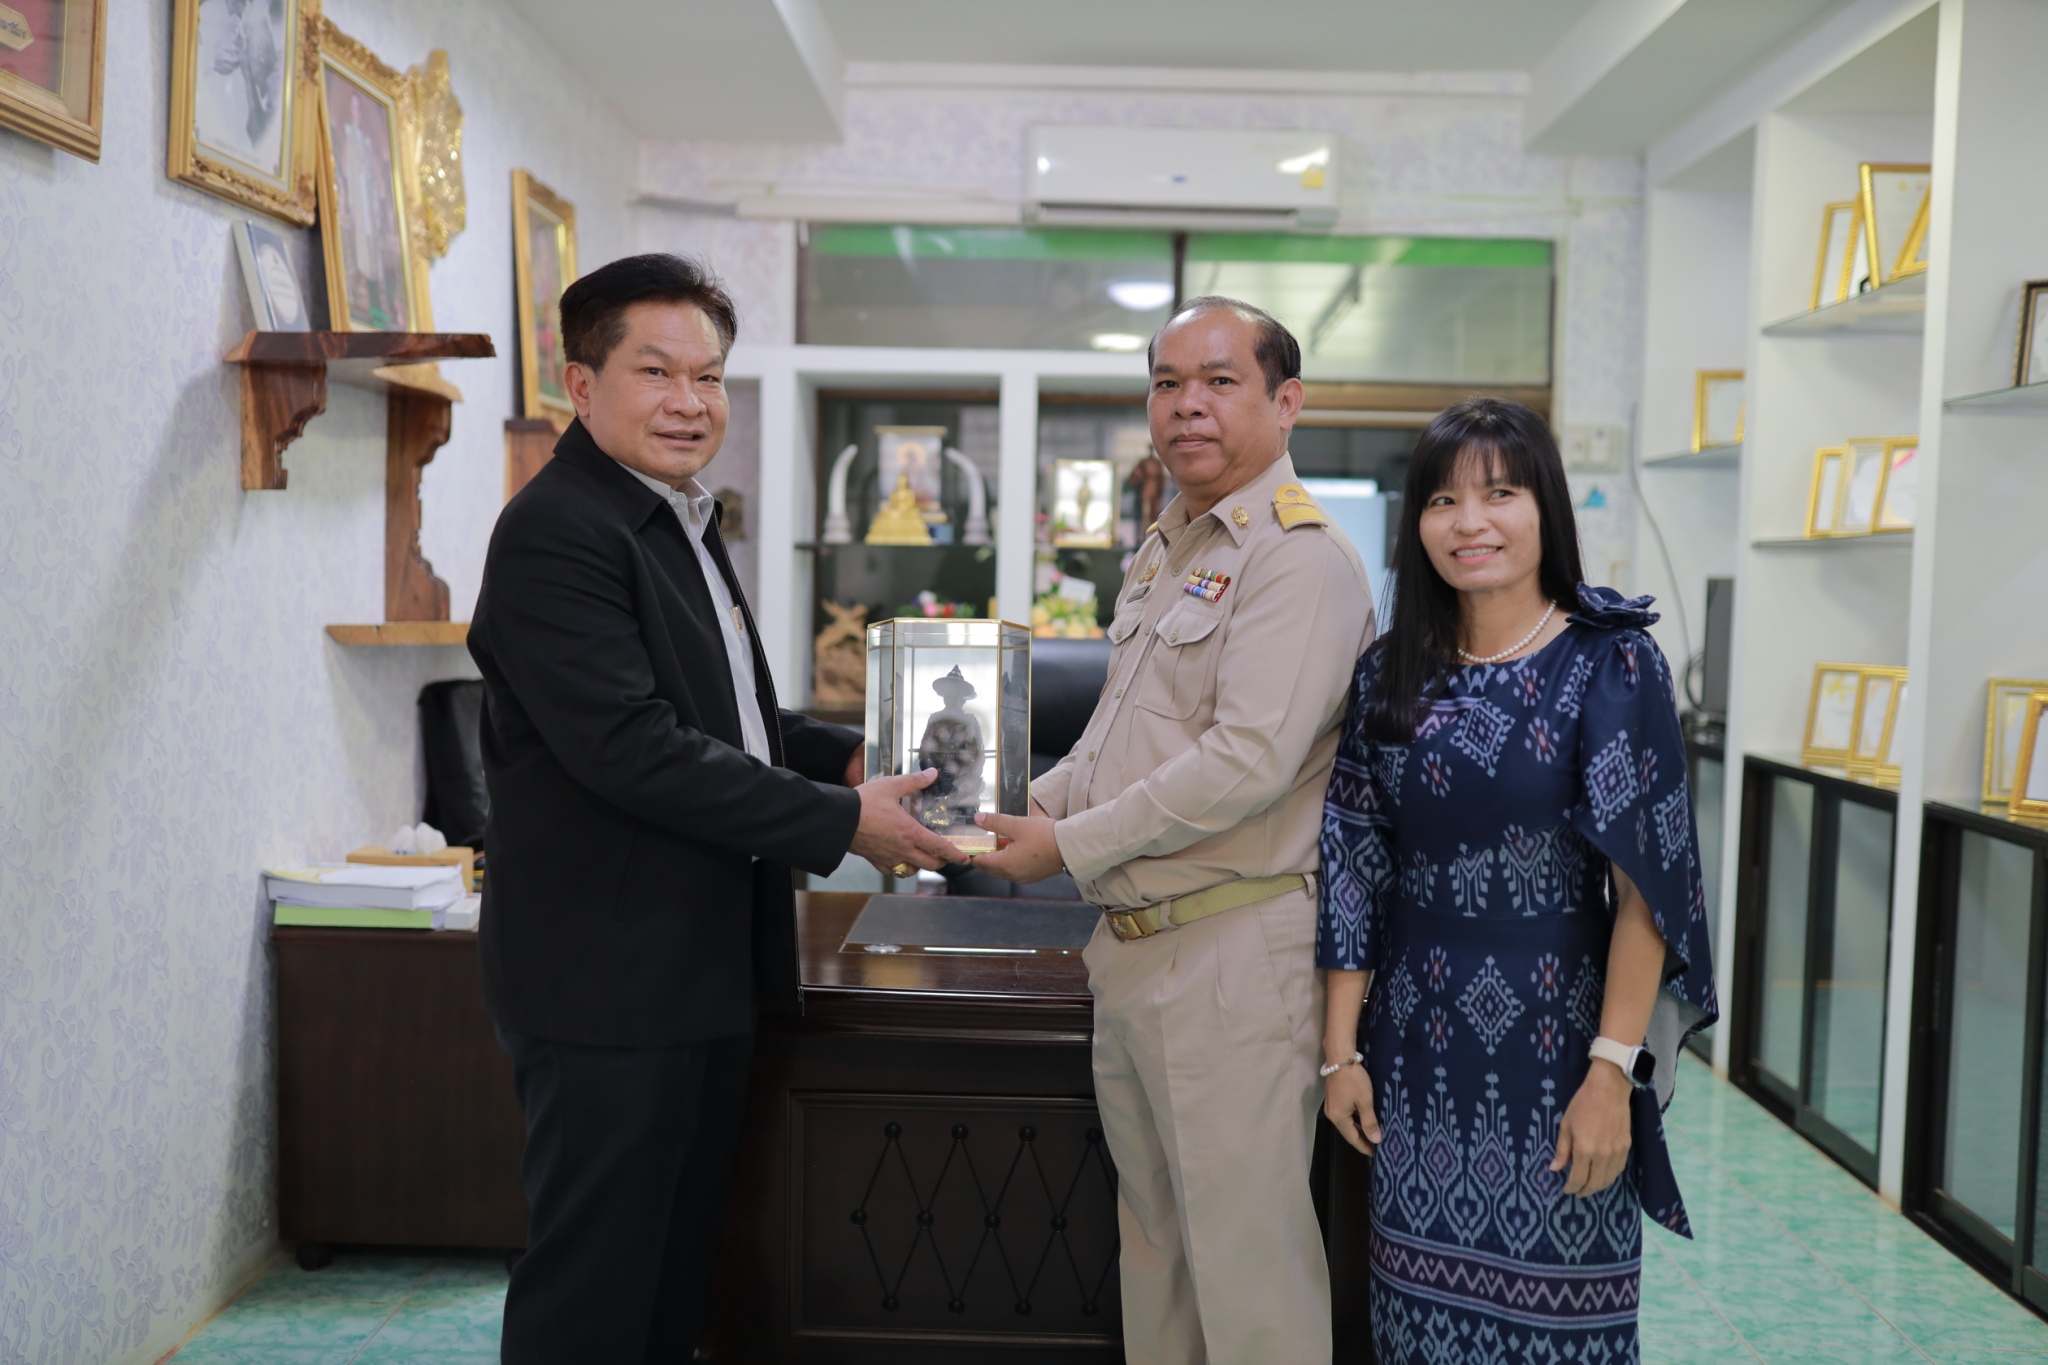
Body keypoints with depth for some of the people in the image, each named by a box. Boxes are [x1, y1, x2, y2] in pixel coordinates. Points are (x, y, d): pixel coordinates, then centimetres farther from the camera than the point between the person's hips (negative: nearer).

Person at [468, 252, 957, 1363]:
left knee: (678, 1268, 20)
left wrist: (847, 754, 9)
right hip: (608, 979, -10)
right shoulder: (555, 532, -17)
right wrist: (843, 820, -20)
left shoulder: (680, 520, 15)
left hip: (703, 970, 10)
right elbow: (635, 749, -25)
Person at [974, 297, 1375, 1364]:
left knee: (1243, 1251, 2)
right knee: (1150, 1231, 20)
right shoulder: (1163, 549, 16)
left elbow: (1250, 760, -23)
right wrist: (1027, 810, 8)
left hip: (1231, 952, -9)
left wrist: (1072, 847, -17)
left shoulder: (1298, 556, -14)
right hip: (1129, 944, 9)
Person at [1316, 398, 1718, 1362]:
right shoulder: (1389, 675, 4)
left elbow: (1646, 884, -11)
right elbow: (1355, 869, 5)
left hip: (1554, 1032, -3)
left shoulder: (1610, 665, -7)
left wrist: (1612, 1072, -16)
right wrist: (1340, 1051, 3)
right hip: (1419, 1038, 4)